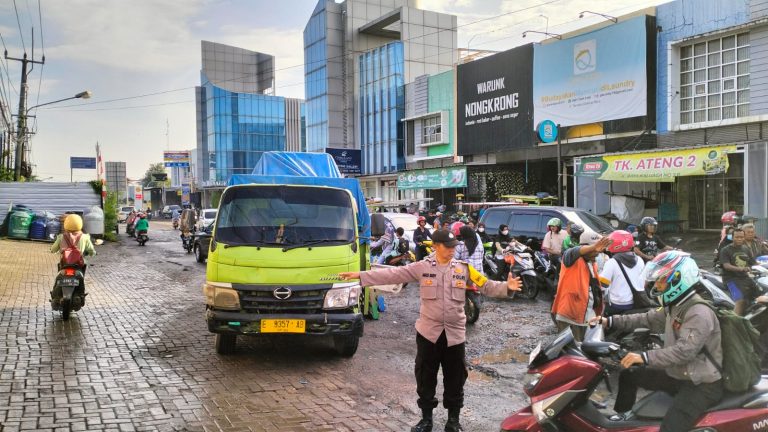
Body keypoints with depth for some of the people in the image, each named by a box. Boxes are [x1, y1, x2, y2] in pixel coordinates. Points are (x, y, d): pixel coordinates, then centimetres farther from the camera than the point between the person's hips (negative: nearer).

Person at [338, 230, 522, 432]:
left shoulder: (464, 269, 0)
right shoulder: (422, 267, -5)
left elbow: (486, 286, -1)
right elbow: (393, 274, -8)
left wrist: (506, 287, -19)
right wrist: (360, 275, -13)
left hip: (455, 332, 1)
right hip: (428, 331, -1)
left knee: (455, 378, 10)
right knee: (425, 377, 10)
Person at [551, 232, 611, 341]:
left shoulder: (593, 264, 15)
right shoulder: (572, 258, -10)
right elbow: (575, 252, -35)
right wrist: (593, 247, -54)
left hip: (588, 316, 8)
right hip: (569, 315, -8)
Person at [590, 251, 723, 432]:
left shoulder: (699, 313, -24)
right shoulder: (673, 306, 7)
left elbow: (685, 350, -34)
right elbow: (647, 319, 16)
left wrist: (645, 357, -41)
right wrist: (610, 321, 6)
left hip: (702, 384, -9)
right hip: (676, 375, 10)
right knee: (628, 375, 17)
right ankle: (622, 416, 34)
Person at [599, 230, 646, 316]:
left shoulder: (612, 263, -16)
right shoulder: (639, 260, 5)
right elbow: (644, 282, 14)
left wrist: (603, 296, 3)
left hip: (618, 305, -6)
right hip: (638, 304, 6)